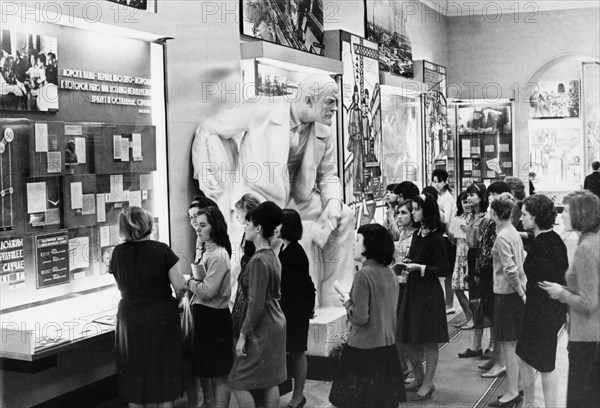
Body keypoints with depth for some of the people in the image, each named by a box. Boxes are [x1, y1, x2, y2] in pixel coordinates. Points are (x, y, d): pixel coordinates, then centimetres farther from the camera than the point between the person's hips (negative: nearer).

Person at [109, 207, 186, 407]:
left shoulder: (118, 252, -3)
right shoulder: (161, 250, -11)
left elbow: (122, 287, 7)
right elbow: (180, 286, -13)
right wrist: (176, 300, 8)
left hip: (130, 317, 2)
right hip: (162, 317, -2)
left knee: (134, 371, 13)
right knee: (163, 368, 11)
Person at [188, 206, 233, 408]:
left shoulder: (217, 256, -17)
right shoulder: (206, 251, 12)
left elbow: (208, 291, -22)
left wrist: (190, 282, -8)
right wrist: (193, 281, 0)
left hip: (213, 316, -10)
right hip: (203, 314, 10)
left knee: (218, 375, 0)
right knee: (204, 371, 18)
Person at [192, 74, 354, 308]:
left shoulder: (324, 134, 0)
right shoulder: (262, 111, -16)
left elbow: (328, 175, 13)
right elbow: (207, 130, -7)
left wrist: (333, 201, -9)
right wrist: (204, 171, -15)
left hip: (294, 199, 7)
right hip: (255, 196, -7)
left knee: (343, 216, -3)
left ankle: (329, 296, 5)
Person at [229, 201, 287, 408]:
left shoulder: (258, 260, -18)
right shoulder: (272, 256, 10)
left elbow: (256, 303, -21)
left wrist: (243, 335, -17)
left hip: (261, 327, -9)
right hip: (275, 323, 9)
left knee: (238, 383, -3)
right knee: (270, 382, 13)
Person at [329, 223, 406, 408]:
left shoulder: (363, 275, -16)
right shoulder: (389, 273, 6)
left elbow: (360, 317, -18)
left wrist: (347, 303, -1)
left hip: (364, 351, -7)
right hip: (387, 347, 7)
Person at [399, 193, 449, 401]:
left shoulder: (435, 238, -13)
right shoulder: (417, 234, 9)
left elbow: (443, 269, -13)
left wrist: (419, 268, -18)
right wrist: (407, 264, 1)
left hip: (429, 292, -8)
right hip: (412, 290, 8)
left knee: (429, 341, 3)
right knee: (409, 340, 12)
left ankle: (427, 384, 14)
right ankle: (419, 378, 30)